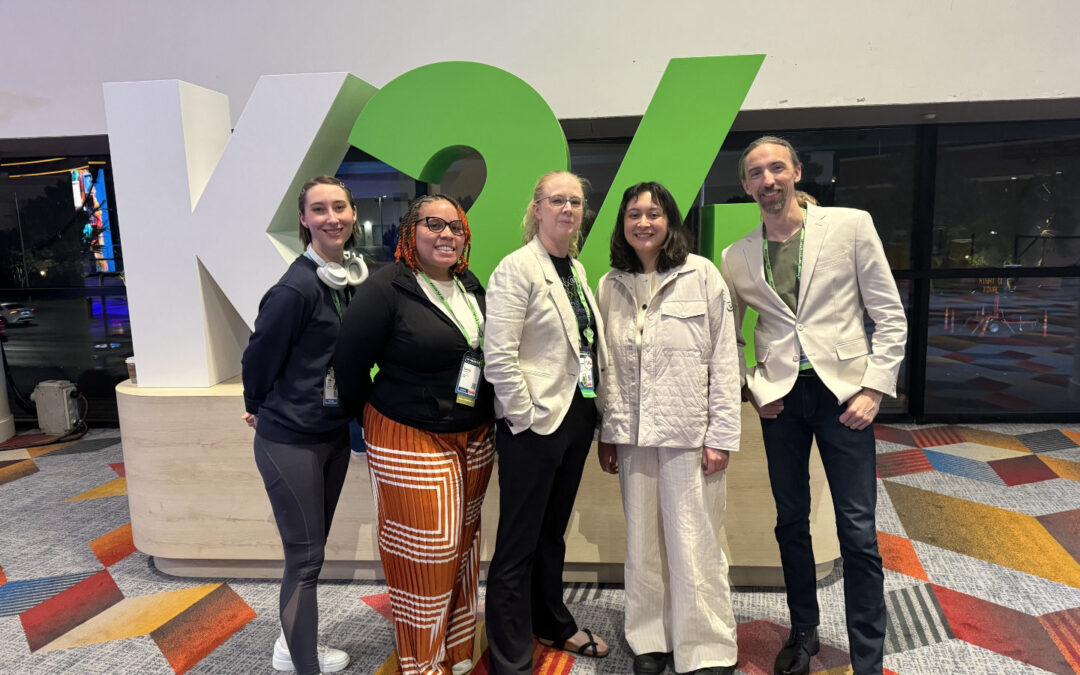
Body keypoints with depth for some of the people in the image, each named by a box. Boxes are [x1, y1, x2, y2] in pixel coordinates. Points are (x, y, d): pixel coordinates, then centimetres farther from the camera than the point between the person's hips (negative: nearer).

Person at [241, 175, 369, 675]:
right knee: (305, 556, 4)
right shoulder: (297, 287, -21)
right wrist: (260, 409, 5)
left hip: (334, 433, 7)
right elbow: (259, 354, -11)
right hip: (289, 440, -7)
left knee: (312, 547, 19)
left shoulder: (355, 278, 2)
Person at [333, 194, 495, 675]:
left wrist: (483, 421, 12)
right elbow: (348, 365, -9)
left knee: (462, 545, 17)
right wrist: (376, 422, 1)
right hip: (410, 442, -6)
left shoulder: (472, 287, 7)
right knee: (423, 554, 0)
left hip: (474, 438, 7)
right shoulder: (386, 288, -13)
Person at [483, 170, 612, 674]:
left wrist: (592, 410, 10)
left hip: (577, 418, 8)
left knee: (553, 532, 23)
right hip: (535, 424, -8)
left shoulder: (577, 269, 11)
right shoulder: (517, 268, -12)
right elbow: (498, 356, -18)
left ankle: (553, 624, 42)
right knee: (518, 544, 6)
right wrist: (527, 418, -16)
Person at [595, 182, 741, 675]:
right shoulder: (610, 286, 7)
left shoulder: (703, 275, -2)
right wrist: (606, 435, 9)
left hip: (689, 432, -3)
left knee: (694, 545, 2)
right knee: (642, 542, 12)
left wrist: (721, 435, -7)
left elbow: (724, 360, -3)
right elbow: (606, 368, 10)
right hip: (632, 434, 4)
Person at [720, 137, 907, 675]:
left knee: (857, 531, 0)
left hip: (842, 391, -2)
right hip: (779, 398, 3)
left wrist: (873, 388, -8)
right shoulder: (737, 256, 5)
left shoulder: (851, 225, -1)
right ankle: (803, 631, 33)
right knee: (791, 522, 13)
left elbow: (890, 316, -1)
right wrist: (749, 389, 1)